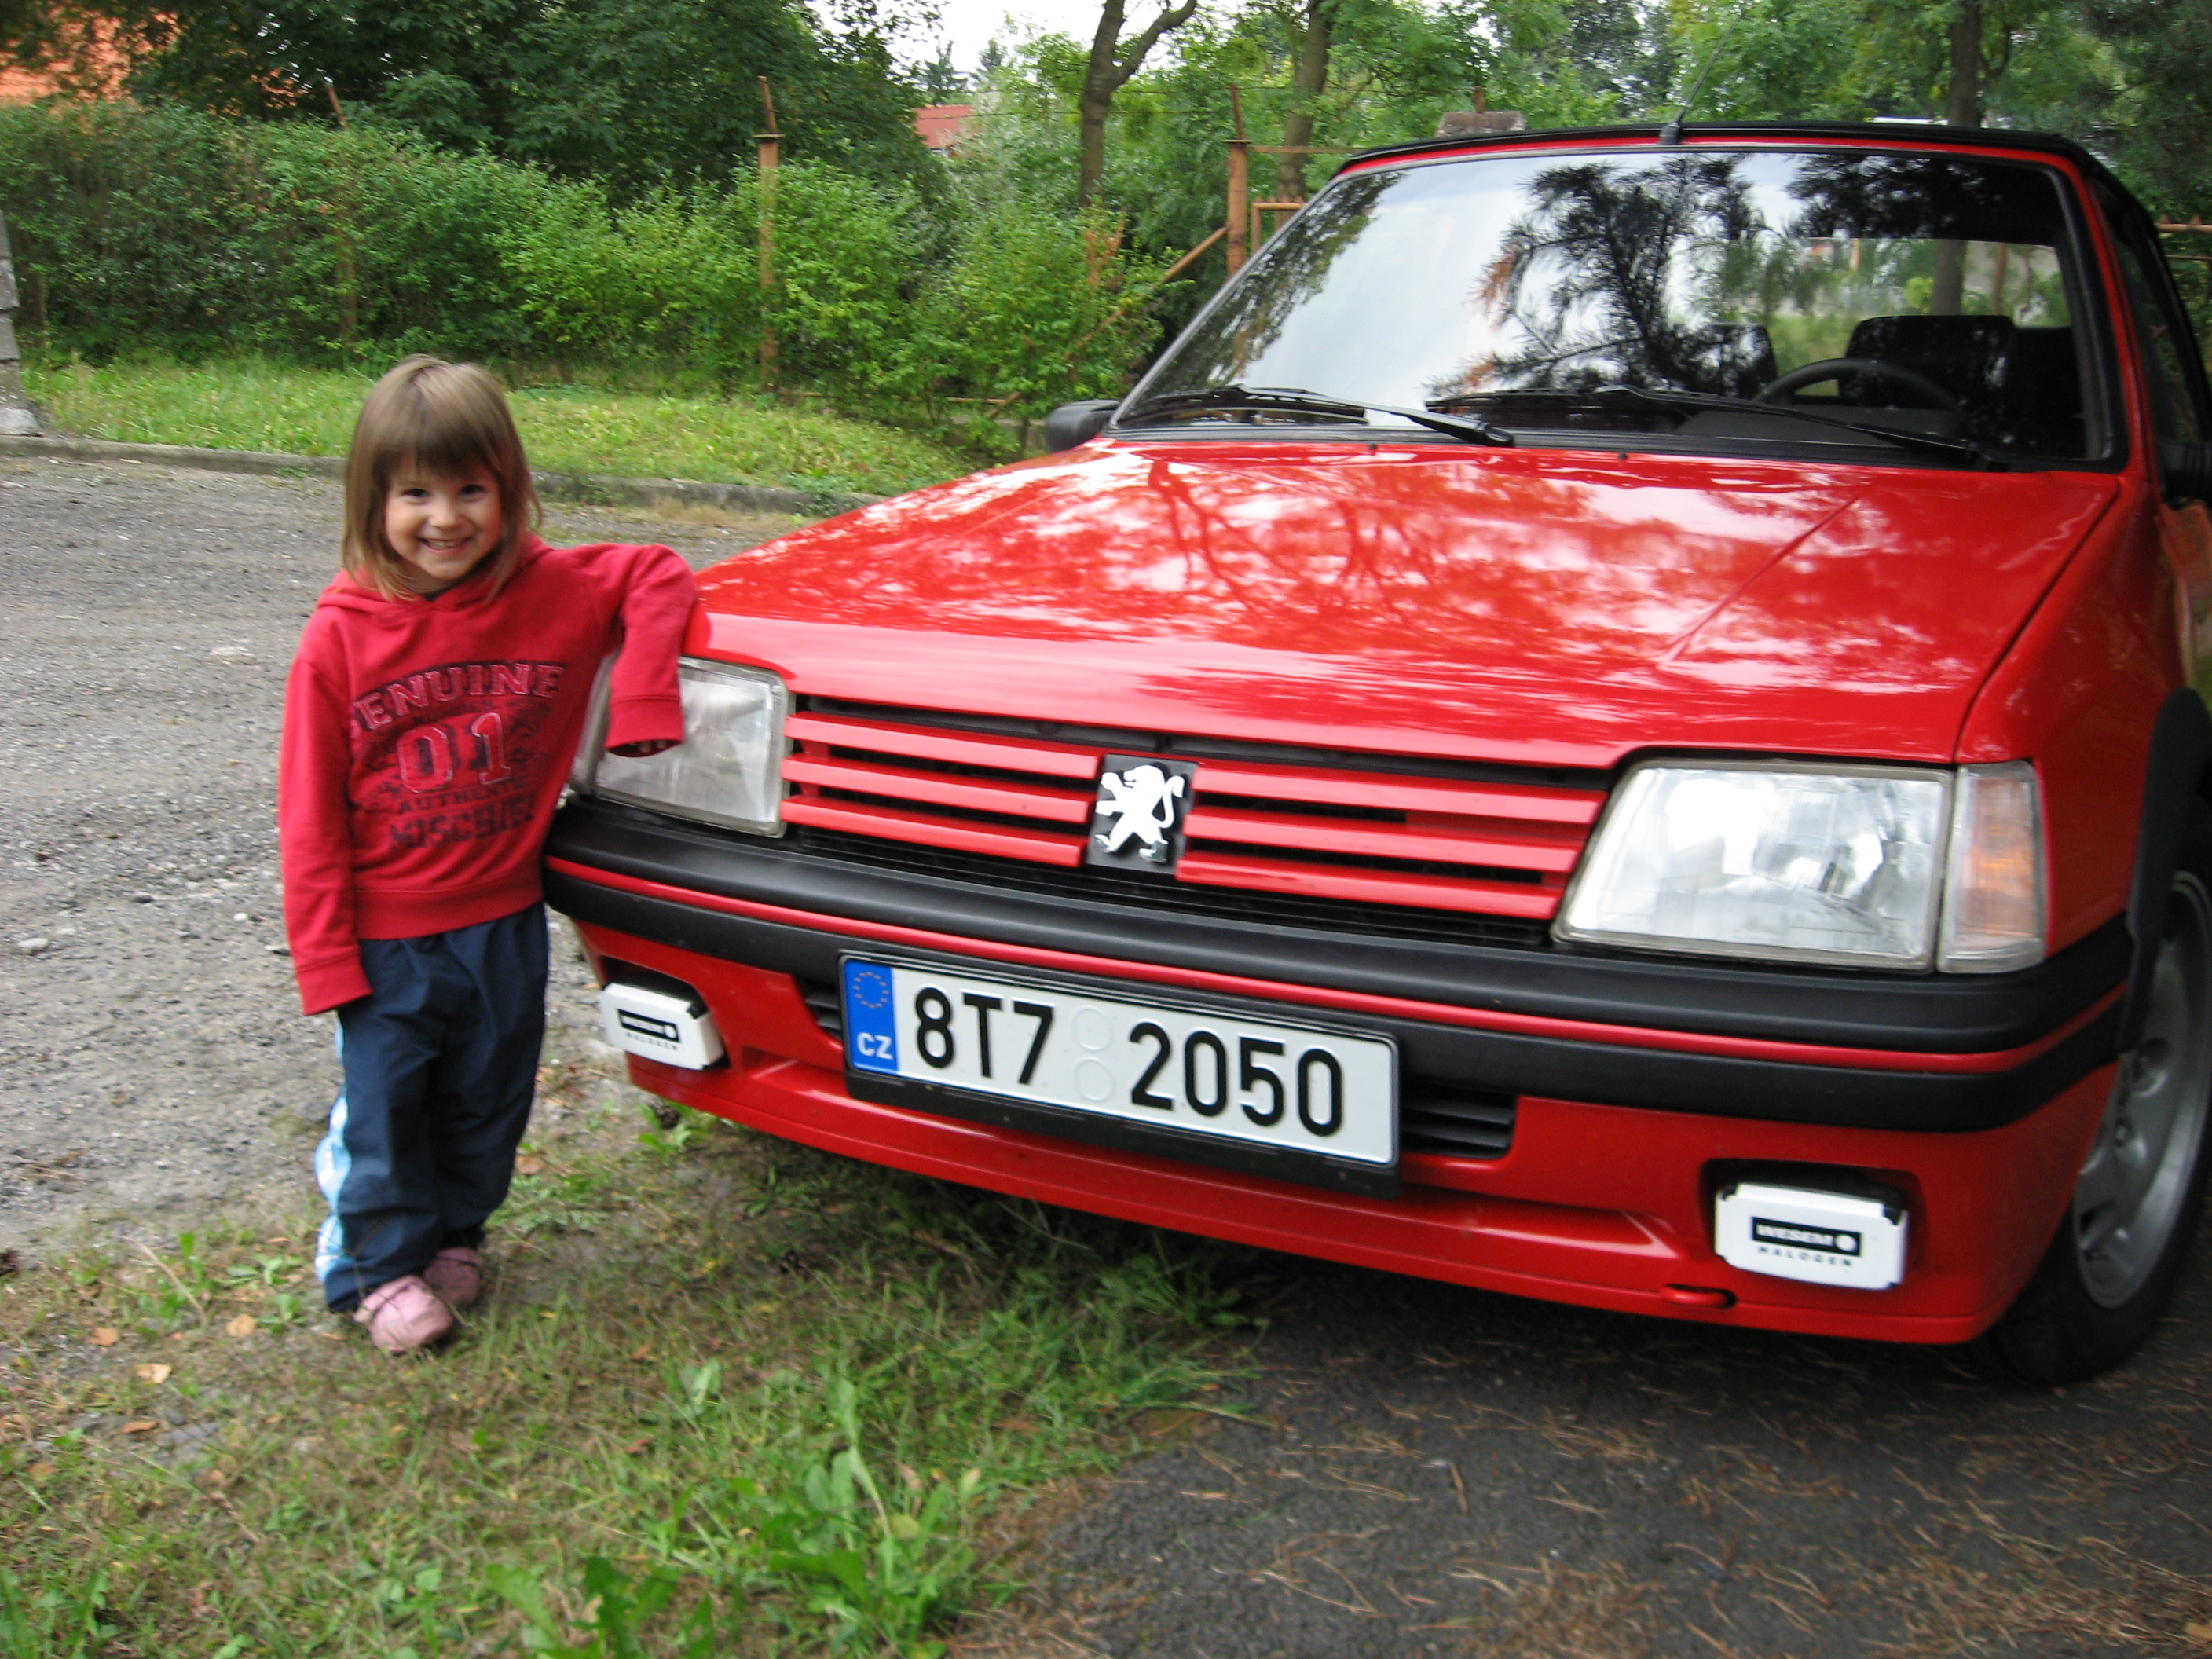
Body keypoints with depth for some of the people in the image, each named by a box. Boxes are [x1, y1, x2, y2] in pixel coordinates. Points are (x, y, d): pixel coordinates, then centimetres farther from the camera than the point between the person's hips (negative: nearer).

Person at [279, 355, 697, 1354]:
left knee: (487, 1102, 18)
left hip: (505, 921, 3)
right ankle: (379, 1265, 31)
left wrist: (642, 697, -14)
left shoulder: (554, 593, -9)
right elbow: (311, 815, -9)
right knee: (383, 1105, 9)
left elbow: (659, 577, 0)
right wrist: (325, 956, -11)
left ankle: (455, 1234, 42)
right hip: (387, 936, -2)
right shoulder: (341, 637, -12)